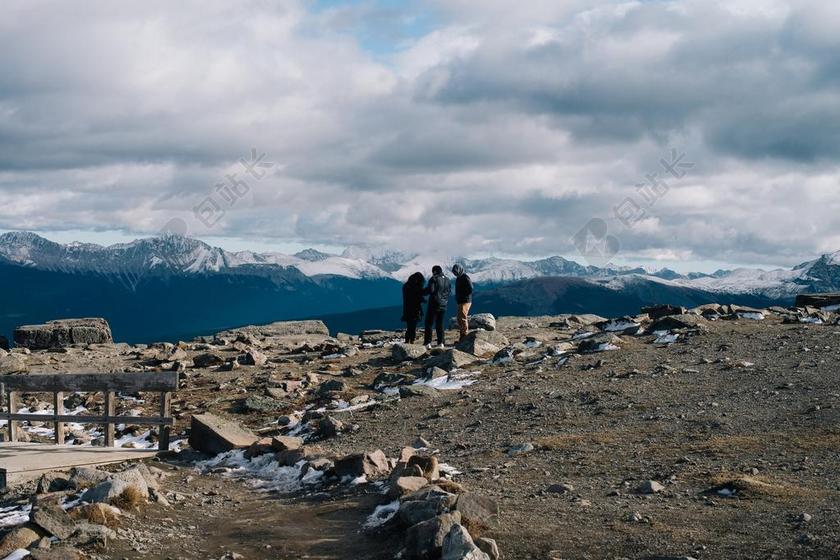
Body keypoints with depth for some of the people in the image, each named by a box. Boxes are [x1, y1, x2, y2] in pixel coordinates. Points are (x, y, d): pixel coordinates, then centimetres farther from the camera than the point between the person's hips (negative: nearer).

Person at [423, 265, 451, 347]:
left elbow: (430, 290, -20)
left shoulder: (434, 279, -11)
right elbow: (449, 291, 14)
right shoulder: (447, 280, 9)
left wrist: (423, 291, -4)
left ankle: (428, 343, -8)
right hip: (443, 305, 6)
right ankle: (440, 343, 10)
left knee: (429, 324, -2)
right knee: (440, 324, 14)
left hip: (434, 304, -6)